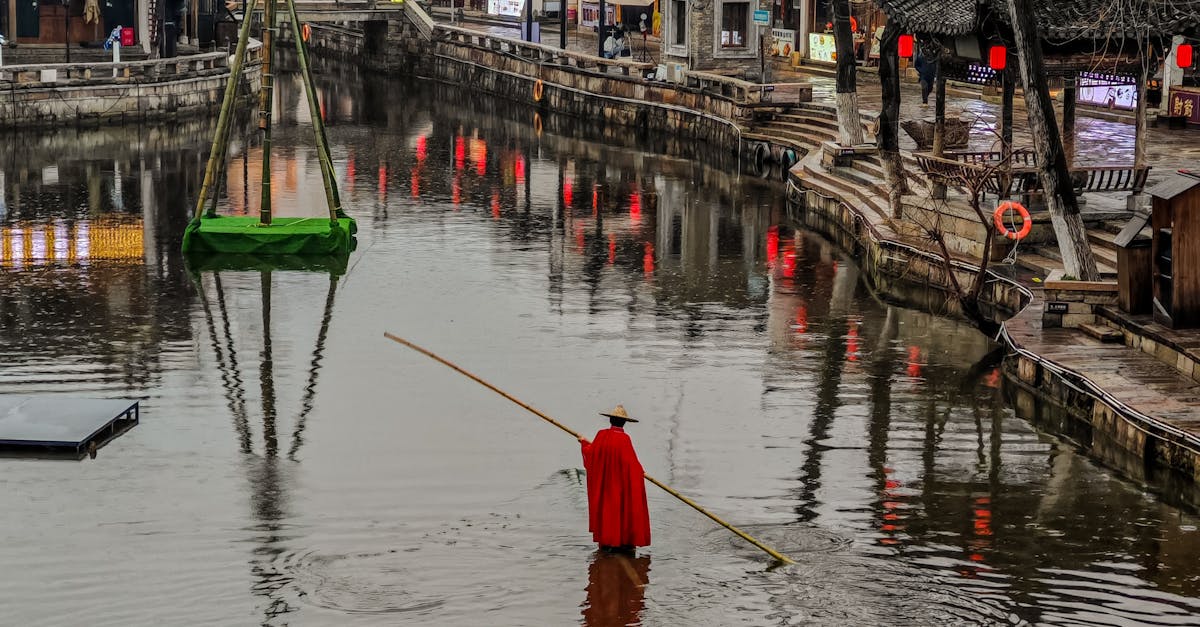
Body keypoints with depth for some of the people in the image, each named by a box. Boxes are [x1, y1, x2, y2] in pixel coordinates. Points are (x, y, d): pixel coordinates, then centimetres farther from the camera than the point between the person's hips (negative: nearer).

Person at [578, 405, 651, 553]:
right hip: (621, 483, -4)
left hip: (603, 483, 4)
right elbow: (630, 461, -19)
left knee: (605, 509, 13)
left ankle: (605, 542, 15)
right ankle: (622, 542, 2)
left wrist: (584, 443, 26)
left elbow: (591, 453, 7)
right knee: (622, 509, 4)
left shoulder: (602, 435, -6)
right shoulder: (624, 439, -18)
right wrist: (639, 471, -2)